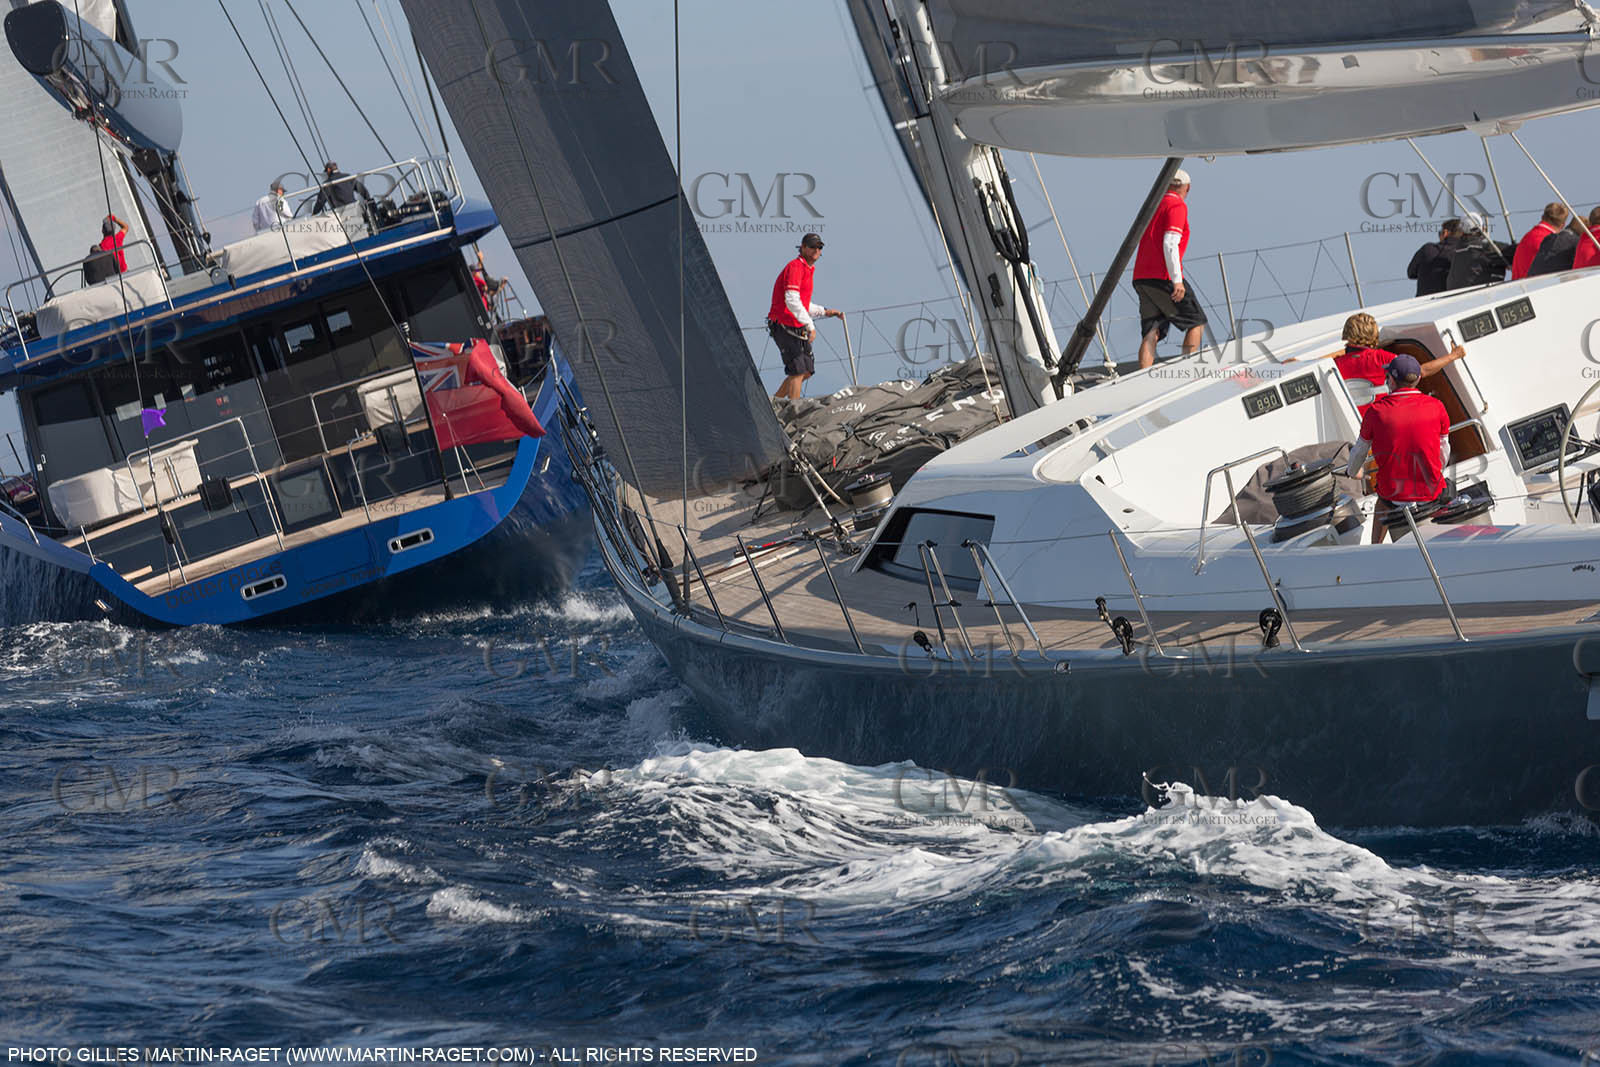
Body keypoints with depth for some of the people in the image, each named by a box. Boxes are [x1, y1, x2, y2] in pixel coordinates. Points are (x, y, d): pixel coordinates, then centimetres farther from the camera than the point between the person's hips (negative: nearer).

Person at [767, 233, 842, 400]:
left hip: (798, 328, 10)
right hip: (784, 327, -10)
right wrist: (810, 325, -30)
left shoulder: (807, 269, 17)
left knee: (807, 371, 12)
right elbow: (791, 301, -27)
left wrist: (825, 312, 17)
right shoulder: (795, 266, -14)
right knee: (798, 371, -12)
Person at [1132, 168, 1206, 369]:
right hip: (1163, 277, -7)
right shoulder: (1177, 206, -5)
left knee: (1151, 334, 2)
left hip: (1141, 277, 7)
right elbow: (1170, 244, -17)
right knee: (1196, 323, 5)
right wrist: (1177, 281, -20)